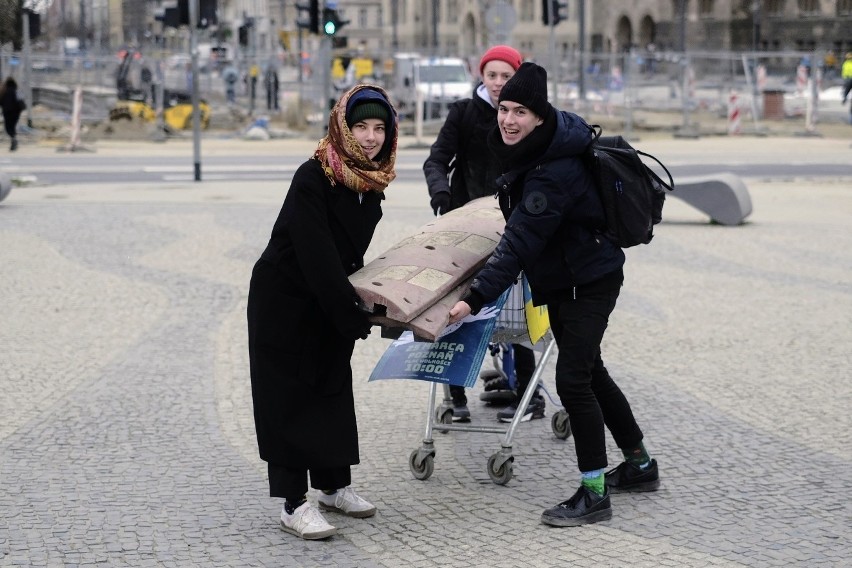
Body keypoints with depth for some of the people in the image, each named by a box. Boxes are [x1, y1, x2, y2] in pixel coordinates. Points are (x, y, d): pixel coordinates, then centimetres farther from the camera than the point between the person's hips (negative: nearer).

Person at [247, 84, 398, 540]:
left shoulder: (372, 179, -2)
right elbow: (316, 255, -29)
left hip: (330, 298, 8)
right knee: (290, 395, -4)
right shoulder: (312, 178, -25)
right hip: (284, 297, -8)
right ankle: (294, 504, -1)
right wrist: (352, 316, -28)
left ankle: (334, 485, 29)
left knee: (333, 386, 15)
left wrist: (355, 300, 3)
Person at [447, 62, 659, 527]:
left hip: (590, 280, -10)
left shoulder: (555, 171, -29)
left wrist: (474, 298, -37)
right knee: (588, 370, 19)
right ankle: (639, 466, 34)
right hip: (562, 279, 10)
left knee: (572, 377, -13)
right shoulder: (527, 152, -1)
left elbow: (521, 242, -33)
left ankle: (594, 494, -5)